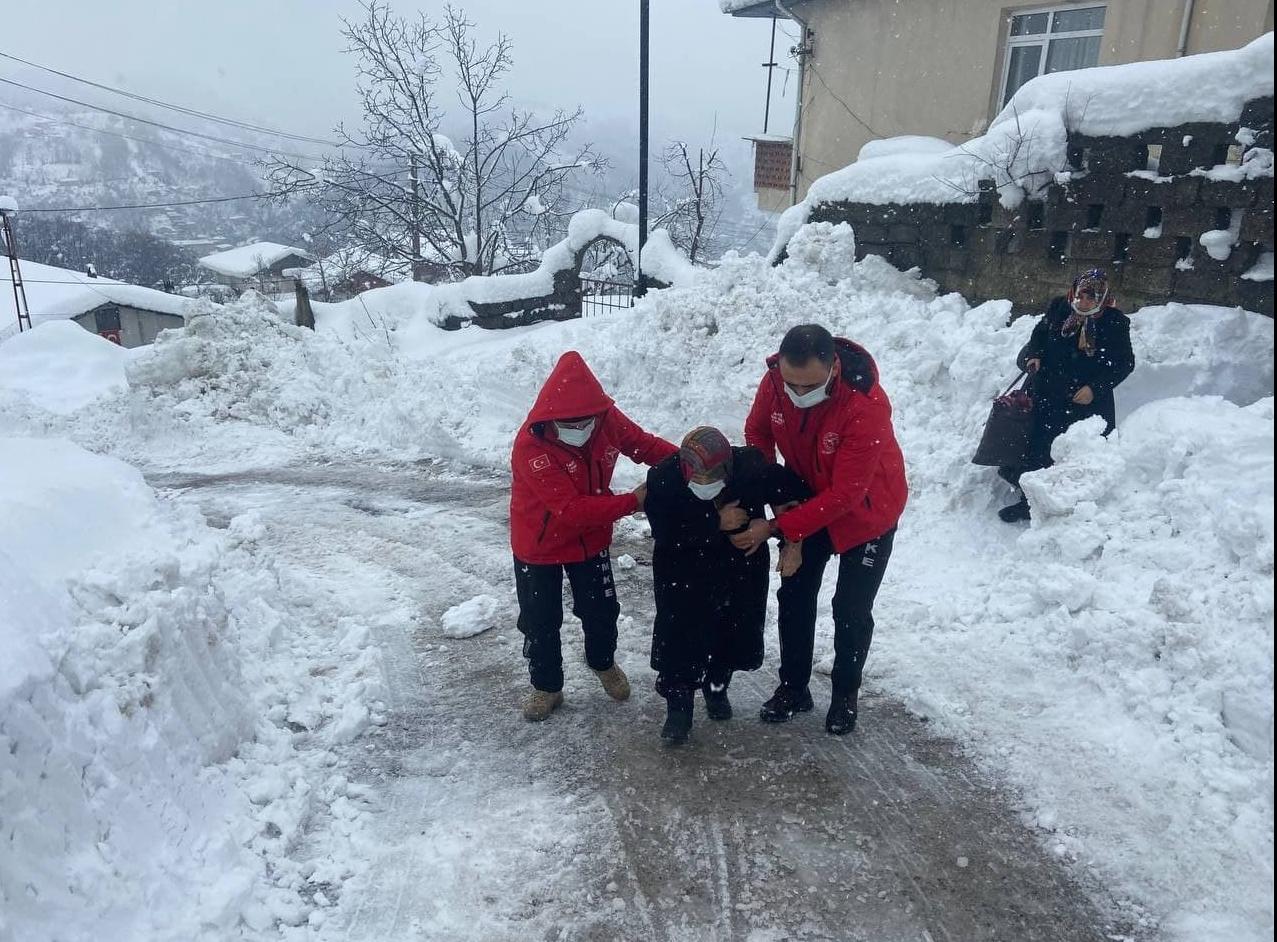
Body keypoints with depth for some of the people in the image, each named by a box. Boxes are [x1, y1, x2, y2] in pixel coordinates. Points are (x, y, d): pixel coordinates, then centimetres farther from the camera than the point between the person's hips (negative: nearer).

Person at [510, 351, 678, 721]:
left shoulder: (607, 419, -20)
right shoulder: (530, 446, -35)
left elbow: (645, 444, -3)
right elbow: (570, 510, -37)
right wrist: (632, 502, -36)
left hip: (591, 537, 4)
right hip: (539, 544, -4)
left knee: (601, 609, 18)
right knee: (541, 621, 10)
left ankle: (603, 662, 48)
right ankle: (546, 686, 34)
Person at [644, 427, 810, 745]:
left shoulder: (753, 469, -27)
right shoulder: (662, 479, -28)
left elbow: (796, 493, -10)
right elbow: (667, 533, -29)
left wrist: (793, 543, -12)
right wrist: (717, 522, -31)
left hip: (741, 567, 2)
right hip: (683, 571, -1)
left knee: (734, 630, 13)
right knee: (679, 636, -5)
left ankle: (717, 686, 41)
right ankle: (678, 706, 14)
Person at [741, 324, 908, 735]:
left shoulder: (867, 405, -37)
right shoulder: (775, 379, -23)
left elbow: (845, 494, -34)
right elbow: (758, 432, -1)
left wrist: (775, 528, -34)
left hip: (865, 512, -4)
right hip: (807, 501, 5)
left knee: (851, 610, 4)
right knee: (794, 597, 10)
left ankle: (845, 695, 27)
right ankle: (793, 687, 28)